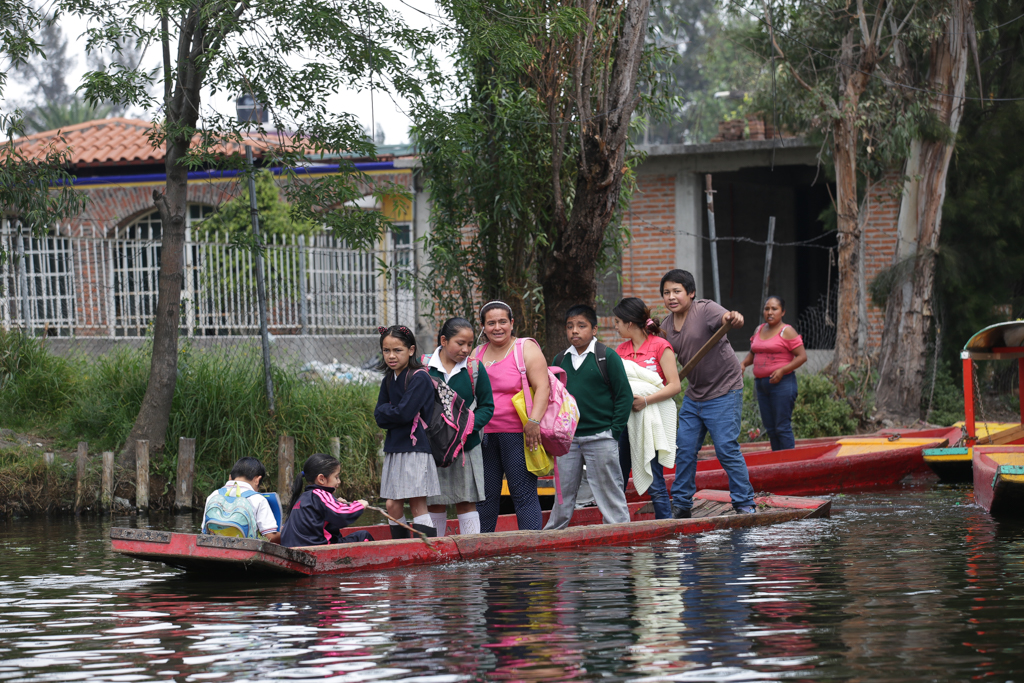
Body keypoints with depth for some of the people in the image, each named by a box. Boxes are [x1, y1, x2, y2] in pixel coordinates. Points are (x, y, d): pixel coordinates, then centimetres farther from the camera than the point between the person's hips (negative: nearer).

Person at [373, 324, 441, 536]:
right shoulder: (389, 380, 14)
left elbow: (404, 413, -19)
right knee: (393, 505, 5)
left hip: (415, 448, -7)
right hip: (394, 448, 7)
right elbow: (380, 417, 8)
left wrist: (386, 411, -2)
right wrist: (392, 412, -10)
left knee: (417, 505, -8)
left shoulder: (419, 378, -10)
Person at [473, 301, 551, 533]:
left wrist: (534, 421, -21)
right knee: (485, 495, 8)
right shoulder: (476, 355, 15)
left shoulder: (526, 349, -1)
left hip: (517, 433, -5)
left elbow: (542, 387, -10)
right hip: (484, 435, 5)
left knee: (524, 494, -6)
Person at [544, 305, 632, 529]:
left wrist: (614, 431, -9)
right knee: (563, 493, 10)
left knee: (609, 492, 1)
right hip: (567, 439, 4)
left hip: (600, 438, -4)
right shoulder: (560, 360, 10)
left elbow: (624, 395, -4)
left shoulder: (608, 357, -3)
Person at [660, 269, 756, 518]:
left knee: (726, 448, -10)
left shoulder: (705, 310, -15)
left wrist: (733, 318, -60)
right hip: (693, 395, 7)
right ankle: (681, 504, 17)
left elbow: (724, 319, -37)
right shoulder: (666, 326, 6)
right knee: (684, 449, 7)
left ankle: (745, 504, -2)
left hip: (724, 391, -7)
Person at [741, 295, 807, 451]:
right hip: (761, 384, 7)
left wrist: (782, 370, -20)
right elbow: (753, 353, 26)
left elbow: (802, 356, -10)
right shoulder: (759, 330, 14)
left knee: (782, 428, -8)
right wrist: (744, 364, 5)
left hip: (782, 384, -7)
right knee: (770, 429, 10)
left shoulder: (786, 332, -7)